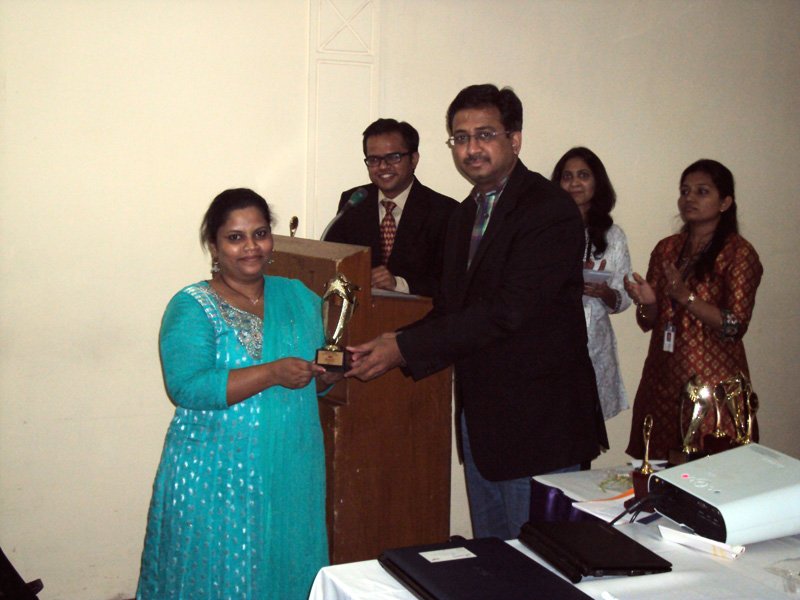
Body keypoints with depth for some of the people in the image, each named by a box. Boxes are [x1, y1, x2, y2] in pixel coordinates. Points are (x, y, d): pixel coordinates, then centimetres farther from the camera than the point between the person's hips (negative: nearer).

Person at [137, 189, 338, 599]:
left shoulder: (299, 297, 9)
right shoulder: (191, 307, -6)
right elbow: (187, 387, -19)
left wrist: (330, 369, -9)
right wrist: (272, 373, -25)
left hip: (292, 476, 4)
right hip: (215, 478, -4)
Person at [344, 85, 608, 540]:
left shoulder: (550, 211, -15)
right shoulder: (467, 214, 14)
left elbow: (508, 311, -24)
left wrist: (405, 348, -23)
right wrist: (393, 344, -4)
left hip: (538, 419, -8)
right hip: (481, 417, 8)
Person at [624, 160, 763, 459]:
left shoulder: (738, 253, -4)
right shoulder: (666, 249, 10)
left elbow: (735, 326, -11)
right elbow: (648, 323, 12)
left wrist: (686, 297, -21)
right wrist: (647, 302, -10)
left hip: (712, 380, -4)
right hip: (662, 379, 5)